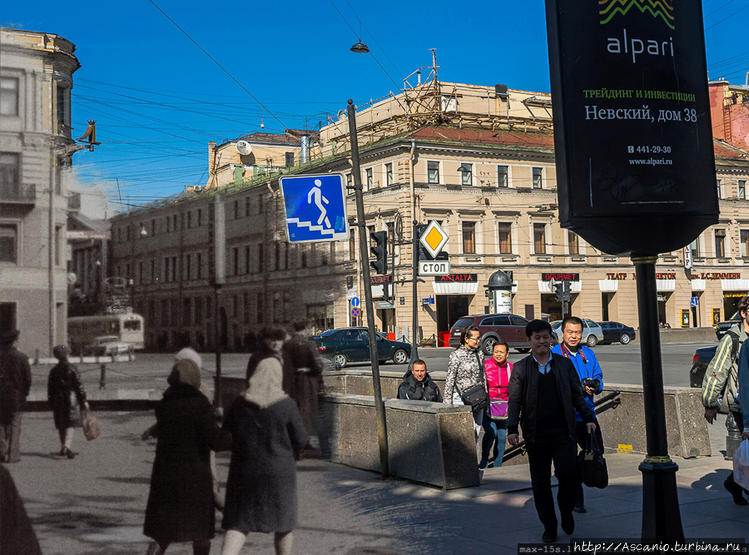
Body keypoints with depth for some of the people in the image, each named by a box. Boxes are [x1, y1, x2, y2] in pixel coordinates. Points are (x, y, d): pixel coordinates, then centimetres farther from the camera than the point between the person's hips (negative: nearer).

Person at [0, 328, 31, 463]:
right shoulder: (21, 357, -6)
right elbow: (28, 379, -4)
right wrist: (24, 394, 9)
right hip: (15, 396, -1)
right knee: (14, 426, 6)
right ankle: (12, 455, 2)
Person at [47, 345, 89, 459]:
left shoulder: (53, 370, 2)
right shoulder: (72, 369, -8)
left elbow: (50, 388, 5)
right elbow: (79, 386, -9)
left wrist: (51, 404, 12)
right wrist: (84, 400, -4)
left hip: (58, 400, 3)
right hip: (71, 398, -3)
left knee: (61, 425, 14)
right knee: (70, 424, -2)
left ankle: (63, 448, 22)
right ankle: (67, 446, -20)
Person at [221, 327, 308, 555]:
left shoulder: (240, 403, -5)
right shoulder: (286, 404, -13)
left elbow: (227, 433, 7)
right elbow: (301, 439, -7)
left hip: (244, 470, 2)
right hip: (279, 471, -2)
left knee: (238, 524, 7)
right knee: (283, 523, 17)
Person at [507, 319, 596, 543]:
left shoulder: (565, 364, 9)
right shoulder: (520, 369, 4)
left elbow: (577, 395, 14)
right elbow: (514, 401, 3)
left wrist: (588, 418, 4)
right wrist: (512, 429, -6)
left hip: (563, 432, 0)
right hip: (535, 434, 0)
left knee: (568, 474, -10)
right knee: (540, 482, 4)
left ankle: (566, 510, 19)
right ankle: (549, 526, 18)